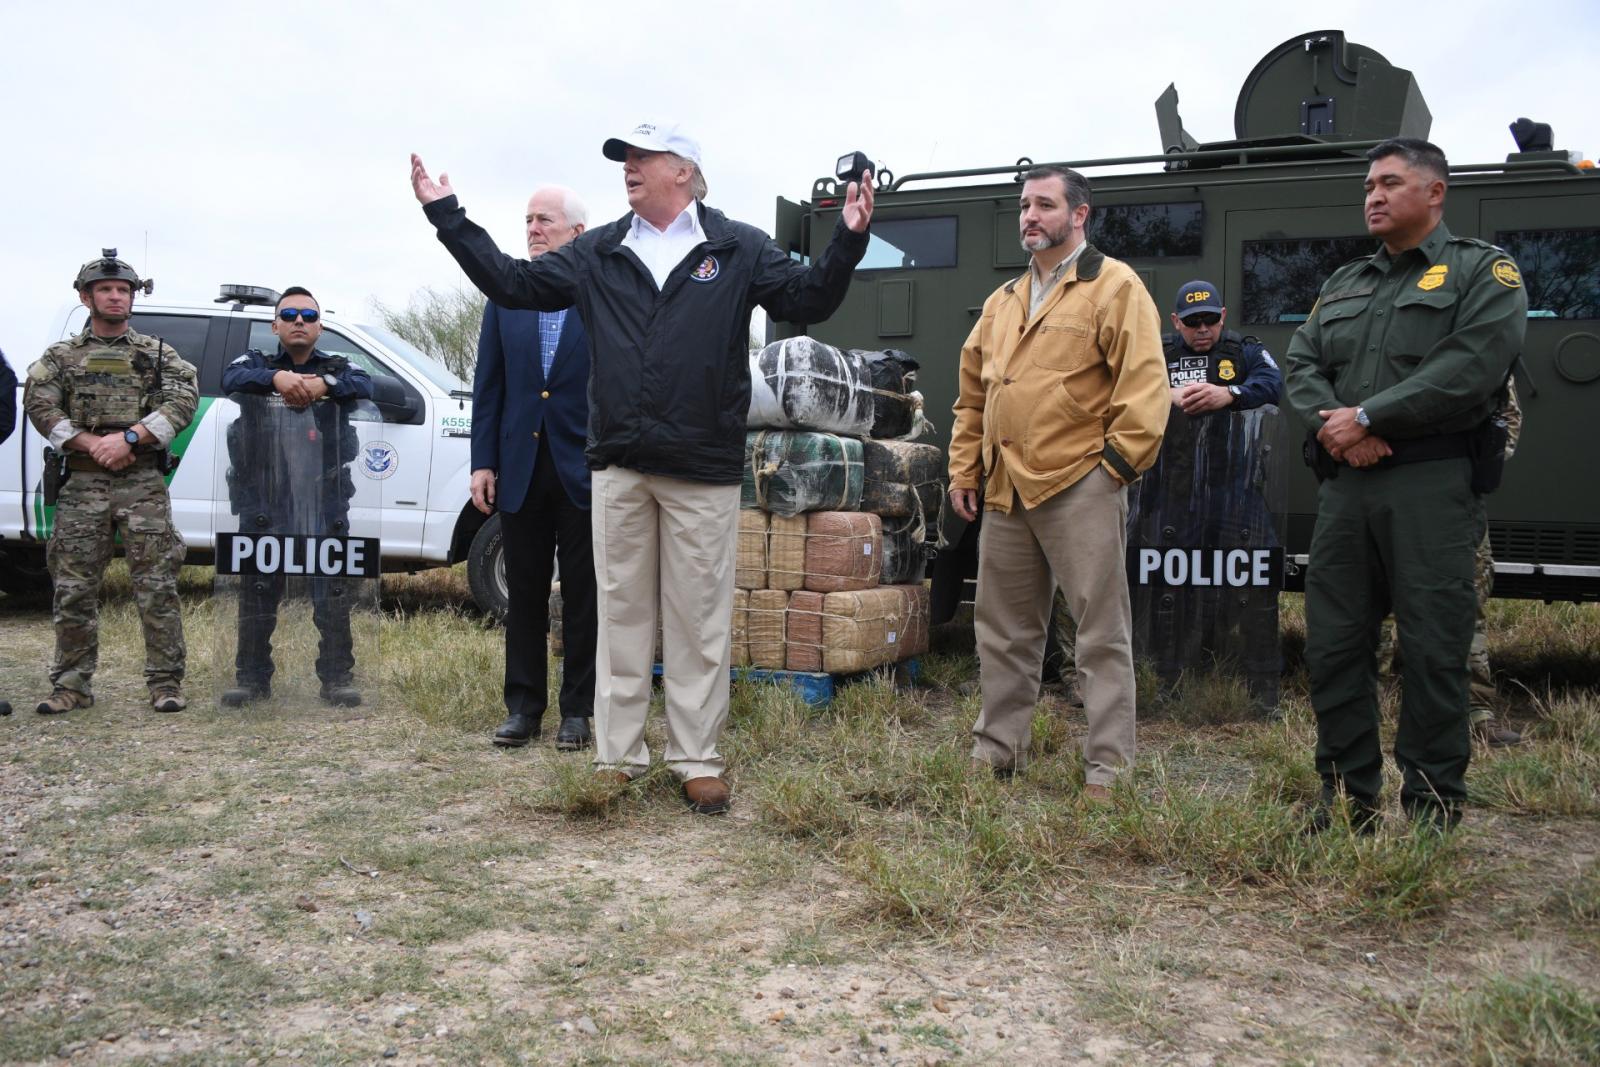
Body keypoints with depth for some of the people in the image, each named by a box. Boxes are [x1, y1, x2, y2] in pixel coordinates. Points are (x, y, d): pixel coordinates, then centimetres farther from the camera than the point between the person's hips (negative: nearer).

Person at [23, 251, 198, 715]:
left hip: (144, 484, -1)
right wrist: (94, 445, -12)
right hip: (82, 484, 2)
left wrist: (128, 437, -13)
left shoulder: (158, 354, 11)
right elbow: (39, 405, 1)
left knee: (157, 587, -5)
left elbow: (184, 401, -3)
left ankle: (165, 682, 0)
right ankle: (72, 684, 13)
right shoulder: (60, 357, 14)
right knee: (73, 589, 3)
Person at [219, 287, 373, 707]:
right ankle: (251, 678, 17)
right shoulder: (257, 362, 12)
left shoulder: (338, 368, 12)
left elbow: (365, 386, -10)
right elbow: (231, 378, -11)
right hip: (264, 503, 0)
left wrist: (324, 384, -27)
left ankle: (338, 678, 9)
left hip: (326, 503, 0)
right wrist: (277, 377, -29)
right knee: (257, 591, 6)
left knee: (333, 594, 0)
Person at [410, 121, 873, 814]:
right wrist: (448, 216, 9)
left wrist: (847, 240, -14)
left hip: (703, 470, -2)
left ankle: (697, 761, 14)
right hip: (618, 466, 3)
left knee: (700, 621, 4)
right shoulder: (598, 252, 12)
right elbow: (511, 283, 12)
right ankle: (617, 757, 19)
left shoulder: (738, 249, 6)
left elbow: (807, 300, 1)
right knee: (621, 612, 9)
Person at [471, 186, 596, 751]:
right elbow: (488, 384, 8)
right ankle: (523, 706, 20)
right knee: (525, 592, 10)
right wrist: (483, 462, 1)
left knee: (583, 594, 6)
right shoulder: (506, 296, 9)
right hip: (521, 466, 3)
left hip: (584, 468, -3)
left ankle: (578, 709, 16)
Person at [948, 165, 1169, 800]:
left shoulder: (1114, 287, -2)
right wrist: (964, 470, 15)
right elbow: (973, 396, 21)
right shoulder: (1002, 301, 19)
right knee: (1003, 628, 14)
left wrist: (1118, 461, -12)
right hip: (1004, 491, 7)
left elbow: (1144, 383, -9)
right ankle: (997, 748, 26)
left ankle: (1107, 766, 7)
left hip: (1079, 487, -7)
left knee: (1101, 631, 0)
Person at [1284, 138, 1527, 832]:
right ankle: (1347, 799, 18)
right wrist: (1331, 422, -10)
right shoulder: (1343, 284, 22)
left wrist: (1365, 417, -14)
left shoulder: (1484, 272, 3)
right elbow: (1301, 365, 10)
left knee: (1432, 651, -2)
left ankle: (1433, 812, 10)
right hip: (1344, 484, 6)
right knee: (1333, 644, 6)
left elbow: (1470, 368, -13)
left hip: (1433, 484, -5)